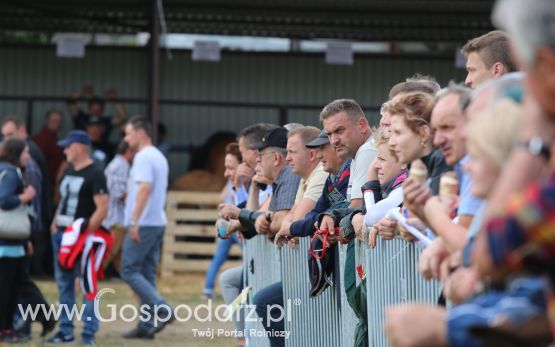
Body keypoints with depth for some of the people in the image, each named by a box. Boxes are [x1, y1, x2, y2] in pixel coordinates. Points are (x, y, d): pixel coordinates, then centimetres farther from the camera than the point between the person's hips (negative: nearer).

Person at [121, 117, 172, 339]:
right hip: (158, 222, 10)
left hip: (143, 223, -10)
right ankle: (147, 325, 9)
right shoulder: (160, 157, 18)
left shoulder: (143, 157, -13)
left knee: (129, 271, -7)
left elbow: (145, 188, -24)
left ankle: (162, 311, -17)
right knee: (146, 273, 10)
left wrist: (134, 221, -26)